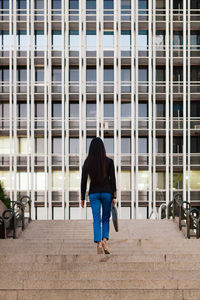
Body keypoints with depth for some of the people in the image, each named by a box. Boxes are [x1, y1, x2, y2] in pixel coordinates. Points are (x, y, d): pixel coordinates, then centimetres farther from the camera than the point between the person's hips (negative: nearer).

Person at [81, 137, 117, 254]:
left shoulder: (87, 162, -1)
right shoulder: (109, 161, -4)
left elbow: (83, 181, 1)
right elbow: (113, 180, -4)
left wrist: (82, 198, 8)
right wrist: (114, 196, 0)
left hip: (93, 193, 1)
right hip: (107, 192, 0)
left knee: (96, 220, 3)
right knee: (106, 218, 15)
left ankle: (99, 244, -10)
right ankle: (105, 240, -3)